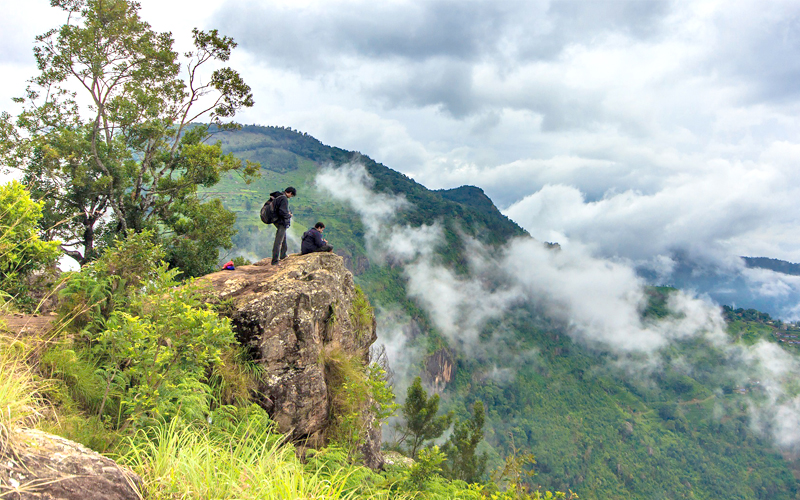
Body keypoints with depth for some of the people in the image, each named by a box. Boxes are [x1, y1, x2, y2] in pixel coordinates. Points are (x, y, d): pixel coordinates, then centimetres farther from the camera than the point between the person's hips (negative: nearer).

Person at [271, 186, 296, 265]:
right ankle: (274, 261, -8)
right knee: (278, 241, -8)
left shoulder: (278, 196, 8)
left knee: (283, 238, 28)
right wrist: (289, 215, -9)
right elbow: (282, 212, -28)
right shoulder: (284, 199, -21)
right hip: (281, 222, -10)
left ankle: (283, 255, 42)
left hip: (277, 221, 10)